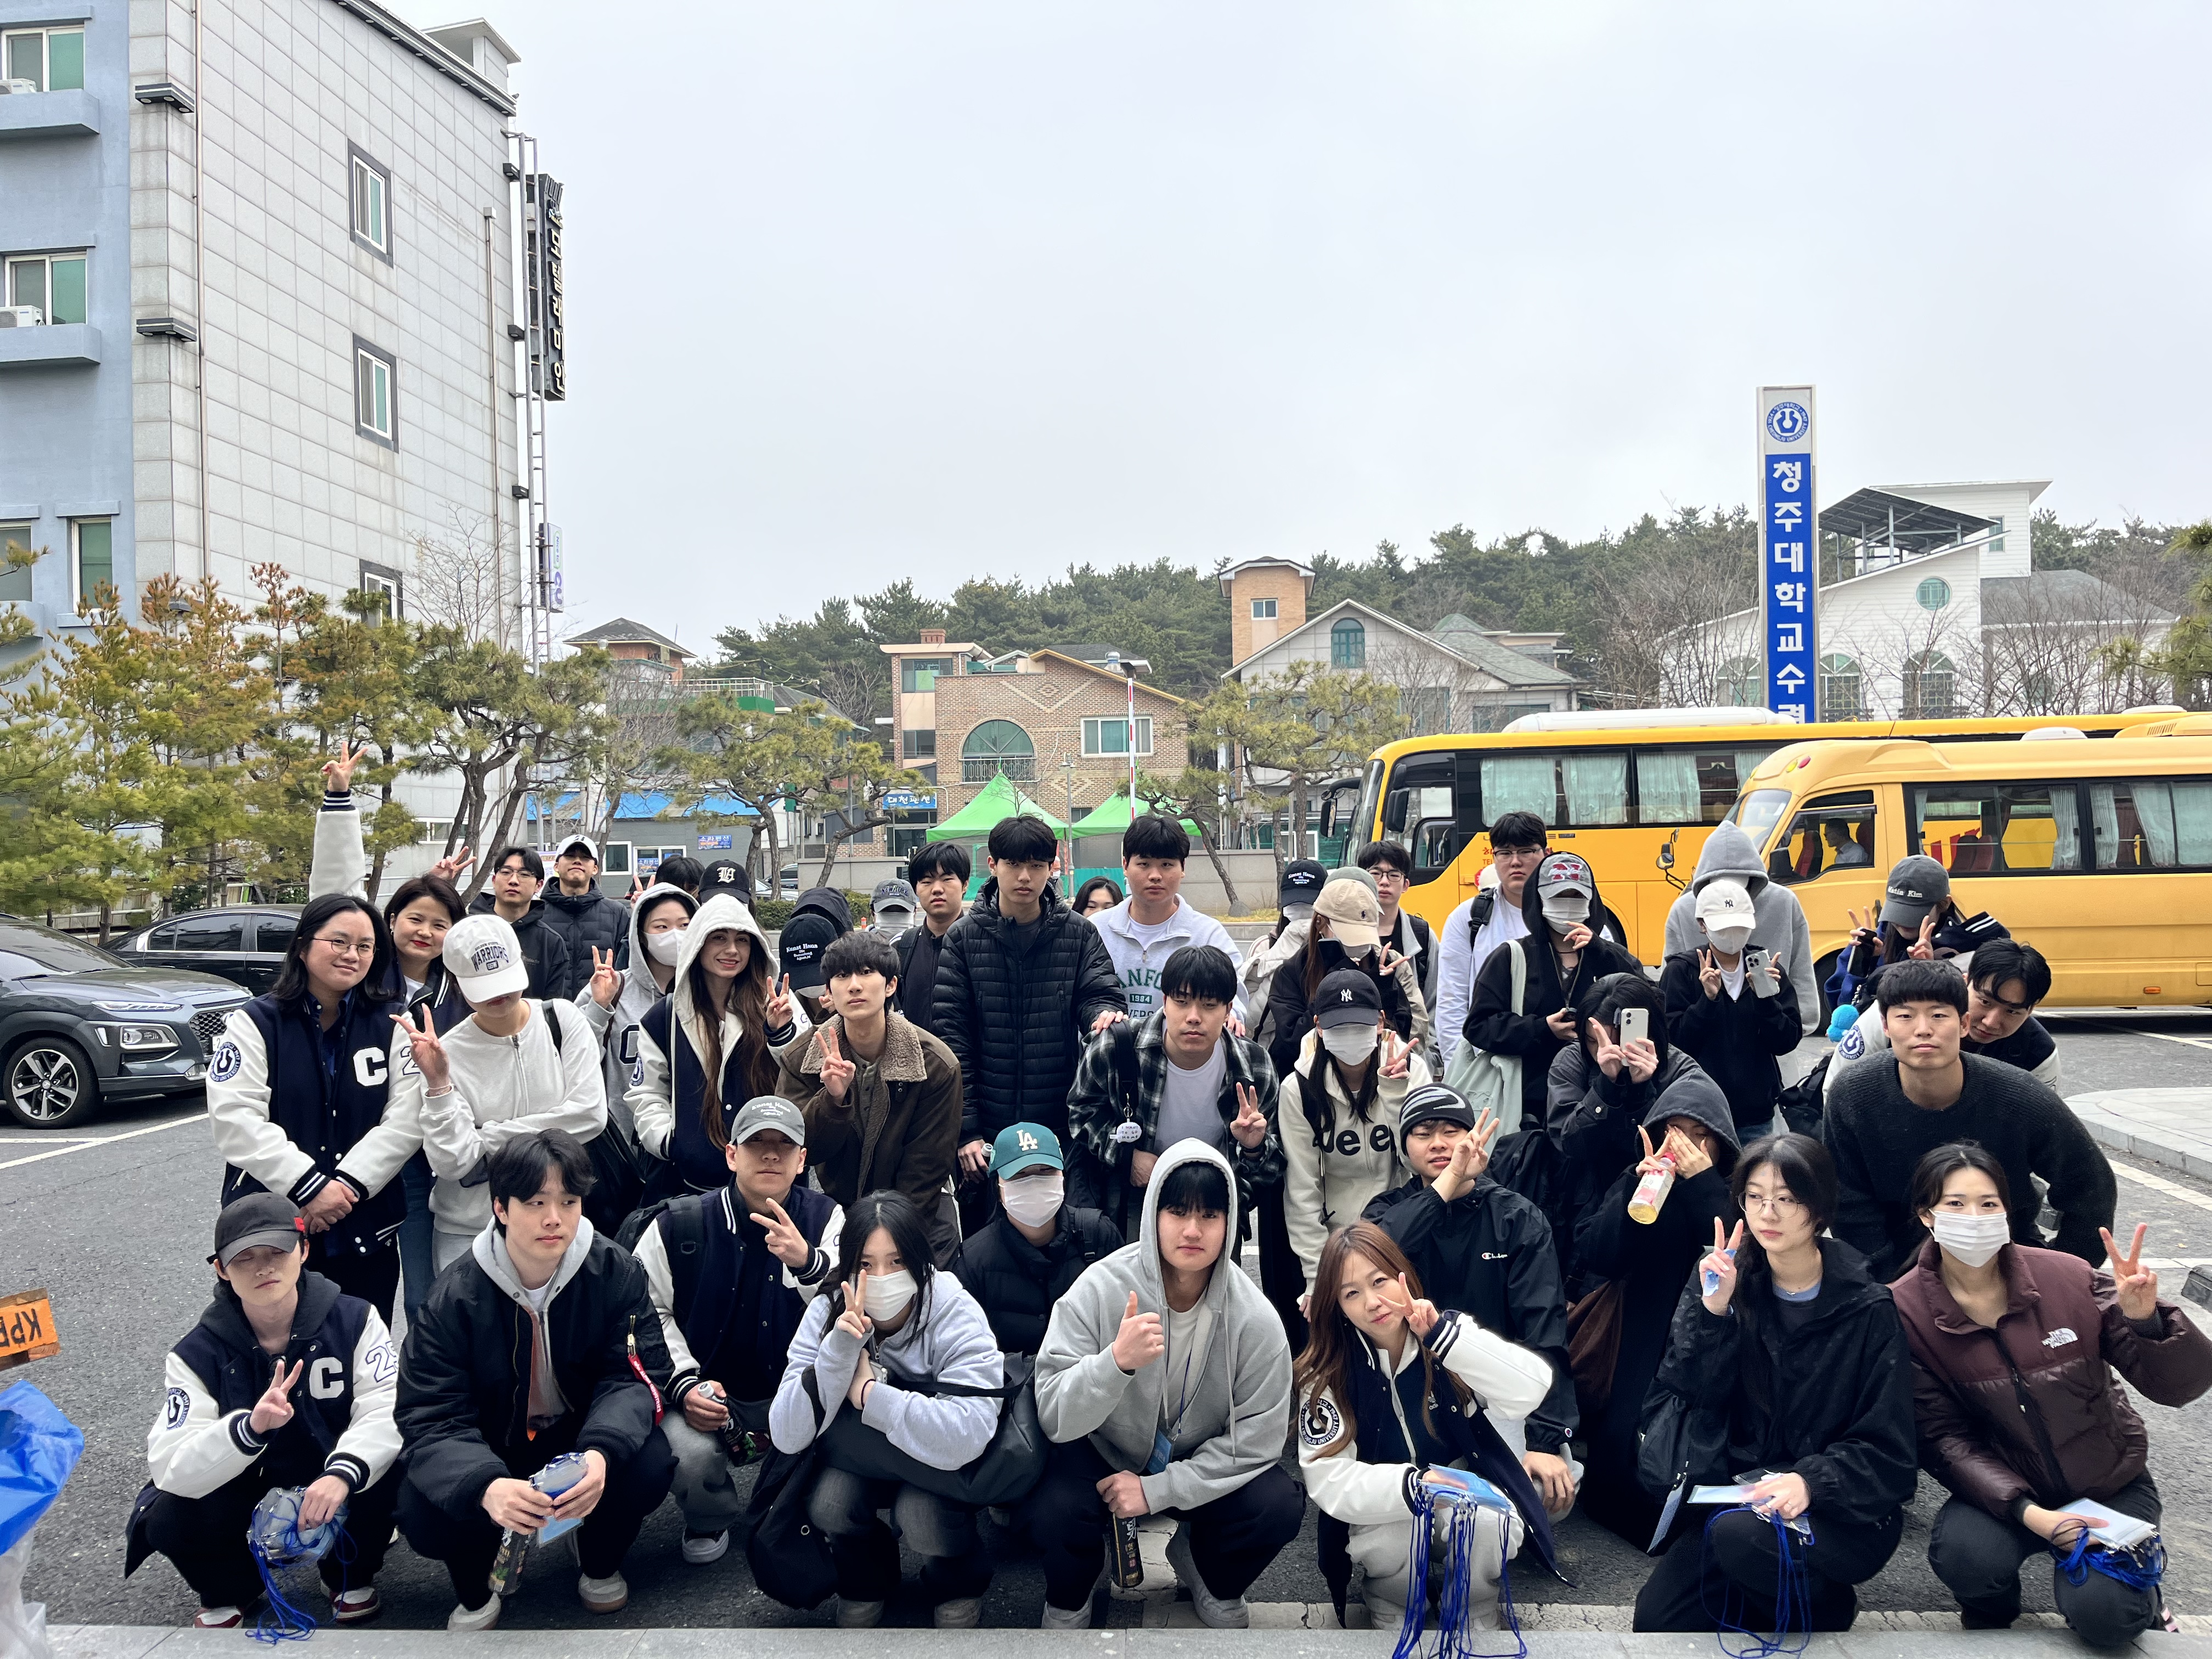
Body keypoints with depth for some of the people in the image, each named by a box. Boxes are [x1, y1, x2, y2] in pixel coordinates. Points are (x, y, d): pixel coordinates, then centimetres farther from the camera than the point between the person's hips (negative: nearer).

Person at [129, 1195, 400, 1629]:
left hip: (333, 1486, 0)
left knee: (392, 1473, -30)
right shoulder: (197, 1356, -13)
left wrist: (344, 1471, -45)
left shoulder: (354, 1320, -14)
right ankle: (230, 1593, 9)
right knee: (167, 1521, -27)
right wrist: (251, 1427, -43)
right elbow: (170, 1467, -24)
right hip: (244, 1498, 1)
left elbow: (385, 1411, -24)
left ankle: (351, 1577, 4)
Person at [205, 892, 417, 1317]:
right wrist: (309, 1187, -17)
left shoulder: (393, 1025, 4)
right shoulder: (256, 1023, 1)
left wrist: (348, 1185, -15)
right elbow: (235, 1118, -10)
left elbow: (407, 1118, -5)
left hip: (365, 1233, 1)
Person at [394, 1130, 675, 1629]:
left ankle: (599, 1562, 7)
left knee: (650, 1466, -29)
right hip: (490, 1451, -1)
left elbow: (633, 1376, -18)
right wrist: (486, 1486, -45)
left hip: (585, 1441, 1)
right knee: (422, 1513, -29)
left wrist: (602, 1452, -42)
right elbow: (430, 1419, -23)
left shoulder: (616, 1271, -15)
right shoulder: (456, 1297, -19)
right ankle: (475, 1588, 8)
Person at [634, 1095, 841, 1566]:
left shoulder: (826, 1219, -4)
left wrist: (808, 1262, -37)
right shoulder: (678, 1226, -5)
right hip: (708, 1397, 0)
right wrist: (683, 1383, -13)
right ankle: (710, 1523, 9)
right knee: (692, 1453, -31)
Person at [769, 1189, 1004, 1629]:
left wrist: (868, 1393, -31)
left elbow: (967, 1436, -38)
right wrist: (839, 1348, -36)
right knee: (827, 1502, -26)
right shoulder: (827, 1314, -16)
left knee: (921, 1515, -30)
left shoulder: (957, 1316, -25)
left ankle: (960, 1587, 3)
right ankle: (865, 1586, 6)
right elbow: (787, 1437, -24)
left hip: (940, 1463, -3)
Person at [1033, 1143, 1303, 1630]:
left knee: (1279, 1509, -25)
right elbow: (1055, 1418, -25)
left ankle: (1216, 1585, 12)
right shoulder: (1098, 1291, -22)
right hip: (1105, 1453, -1)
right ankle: (1067, 1604, 7)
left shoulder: (1256, 1320, -18)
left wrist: (1157, 1490, -21)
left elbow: (1256, 1439, -13)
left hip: (1204, 1464, 2)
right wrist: (1116, 1361, -45)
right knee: (1056, 1512, -31)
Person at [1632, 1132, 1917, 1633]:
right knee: (1657, 1619, -15)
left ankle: (1824, 1607, -2)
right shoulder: (1728, 1282, 2)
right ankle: (1772, 1600, 13)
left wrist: (1811, 1482, -26)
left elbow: (1886, 1451, -8)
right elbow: (1692, 1398, -4)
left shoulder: (1869, 1311, -7)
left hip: (1845, 1512, -3)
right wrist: (1712, 1313, -18)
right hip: (1740, 1496, 4)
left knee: (1739, 1535, -34)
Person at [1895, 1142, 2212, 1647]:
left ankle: (2137, 1589, 16)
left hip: (2109, 1483, 0)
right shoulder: (1907, 1311, -15)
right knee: (1963, 1555, -30)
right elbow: (1942, 1435, -14)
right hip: (2006, 1487, 0)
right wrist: (2027, 1512, -26)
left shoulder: (2068, 1278, -16)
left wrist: (2146, 1318, -34)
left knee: (2102, 1615, -23)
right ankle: (1990, 1608, 7)